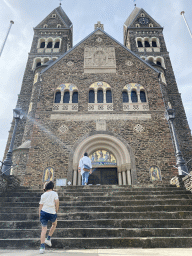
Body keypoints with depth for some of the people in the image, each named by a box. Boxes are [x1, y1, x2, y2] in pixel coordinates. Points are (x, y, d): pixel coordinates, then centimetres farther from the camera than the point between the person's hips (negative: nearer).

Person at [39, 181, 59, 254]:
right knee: (54, 224, 26)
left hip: (43, 212, 2)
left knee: (44, 229, 7)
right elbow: (57, 202, -10)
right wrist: (56, 210, 3)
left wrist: (40, 215, 17)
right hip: (52, 212, -2)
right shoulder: (54, 193, 1)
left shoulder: (43, 195, 10)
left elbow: (41, 205, 10)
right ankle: (48, 239, 23)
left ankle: (42, 247, 4)